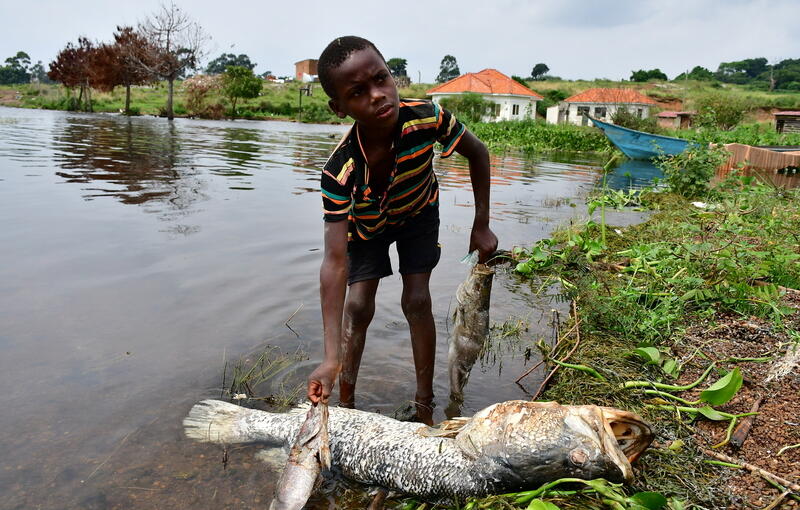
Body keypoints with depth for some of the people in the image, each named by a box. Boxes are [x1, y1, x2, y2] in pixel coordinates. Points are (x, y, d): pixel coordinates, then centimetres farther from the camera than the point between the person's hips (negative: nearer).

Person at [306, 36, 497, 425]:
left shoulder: (426, 118, -37)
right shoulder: (340, 170, -40)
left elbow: (477, 154, -15)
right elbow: (335, 261, -41)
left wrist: (481, 225, -16)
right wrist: (331, 359, -44)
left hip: (417, 213, 1)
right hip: (367, 223, 0)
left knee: (417, 301, -8)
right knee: (358, 305, -6)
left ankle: (424, 405, 7)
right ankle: (346, 403, 12)